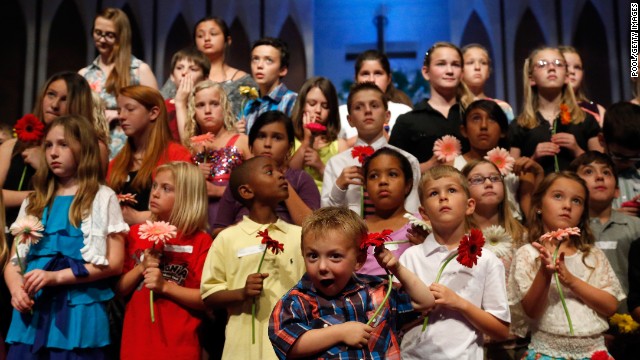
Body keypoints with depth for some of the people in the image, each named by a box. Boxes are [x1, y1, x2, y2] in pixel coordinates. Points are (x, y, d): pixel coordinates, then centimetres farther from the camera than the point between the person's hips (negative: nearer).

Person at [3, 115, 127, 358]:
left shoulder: (102, 198, -1)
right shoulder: (34, 201, 14)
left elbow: (113, 263, -7)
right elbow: (14, 261, 12)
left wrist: (56, 277, -15)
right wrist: (16, 289, -9)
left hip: (78, 312, -4)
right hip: (31, 310, 4)